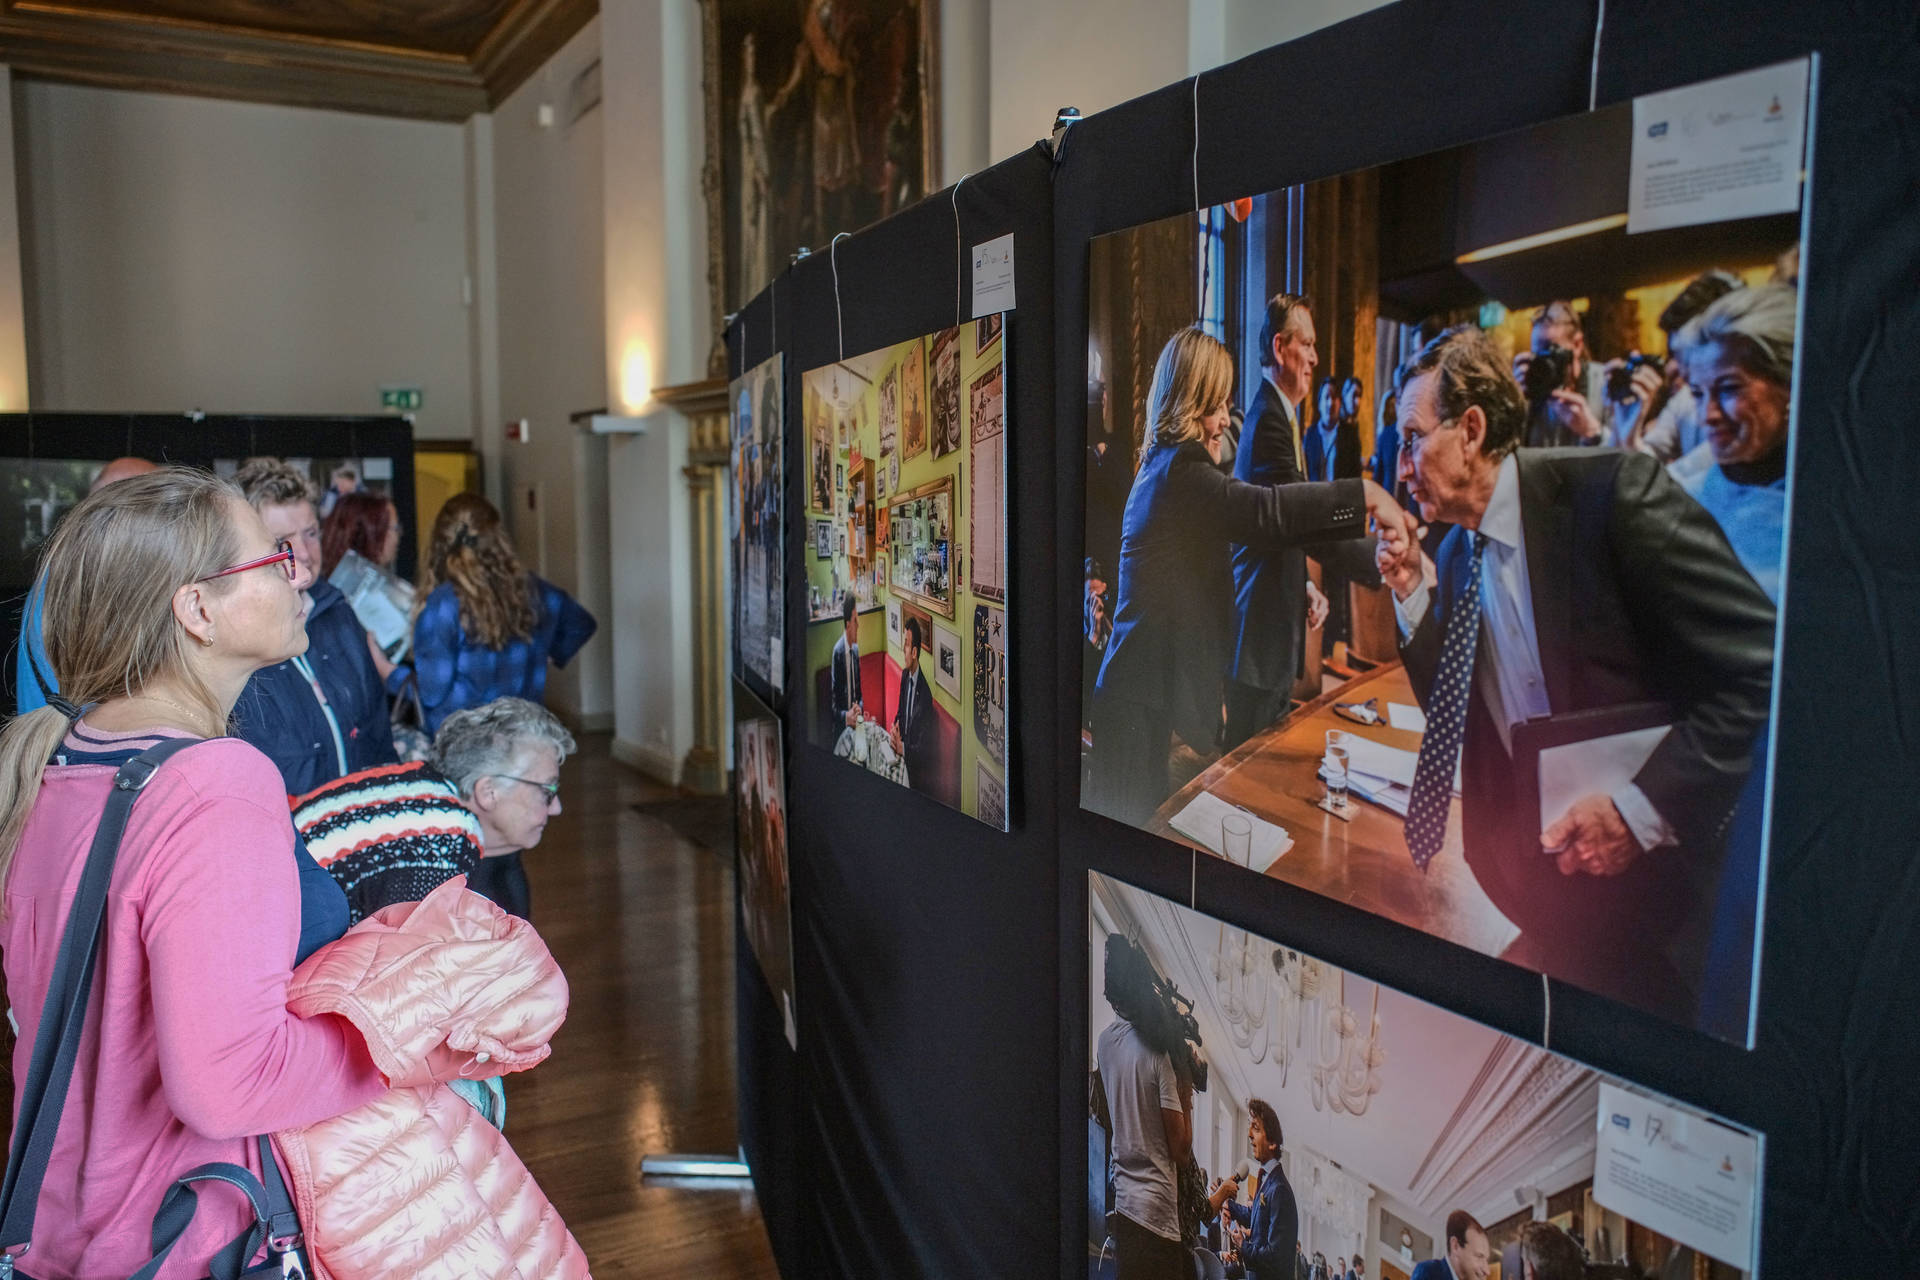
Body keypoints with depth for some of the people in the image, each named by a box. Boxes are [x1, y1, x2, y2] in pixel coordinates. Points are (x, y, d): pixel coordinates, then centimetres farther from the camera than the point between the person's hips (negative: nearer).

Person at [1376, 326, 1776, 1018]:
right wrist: (1415, 596, -3)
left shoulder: (1614, 489, -17)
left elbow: (1762, 671, -21)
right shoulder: (1455, 555, 5)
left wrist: (1641, 808, -27)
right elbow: (1453, 716, 9)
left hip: (1663, 860, -5)